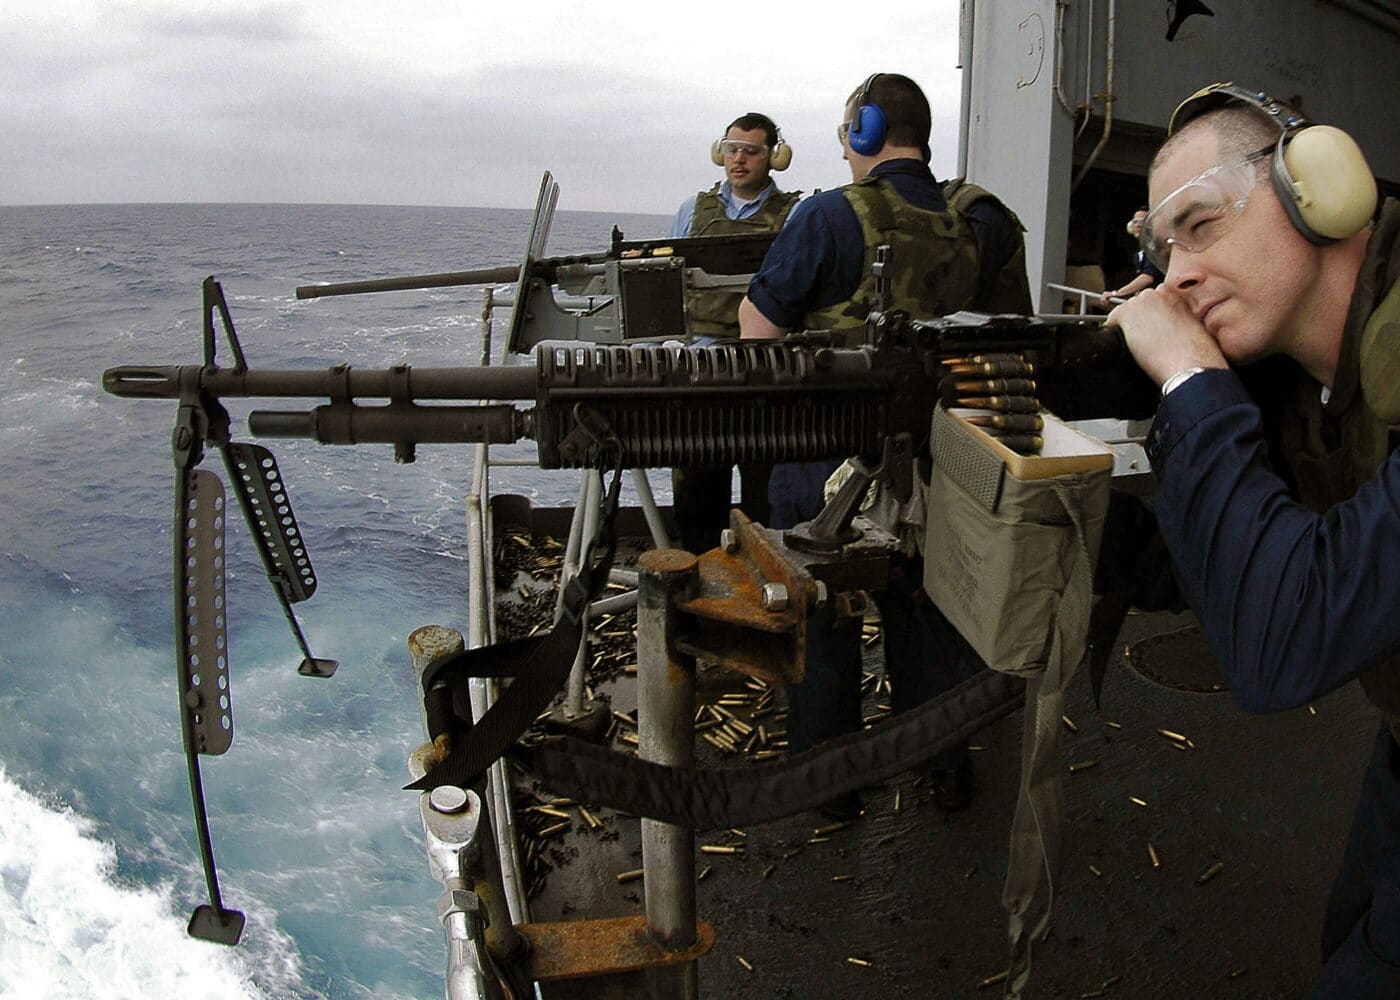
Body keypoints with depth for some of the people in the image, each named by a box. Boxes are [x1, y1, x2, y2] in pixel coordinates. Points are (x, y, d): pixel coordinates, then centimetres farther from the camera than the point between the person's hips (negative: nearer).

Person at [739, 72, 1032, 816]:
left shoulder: (830, 218, -14)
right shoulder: (985, 221, 0)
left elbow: (760, 330, -11)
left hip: (831, 458, -4)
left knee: (823, 617, 12)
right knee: (927, 607, 20)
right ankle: (946, 765, 34)